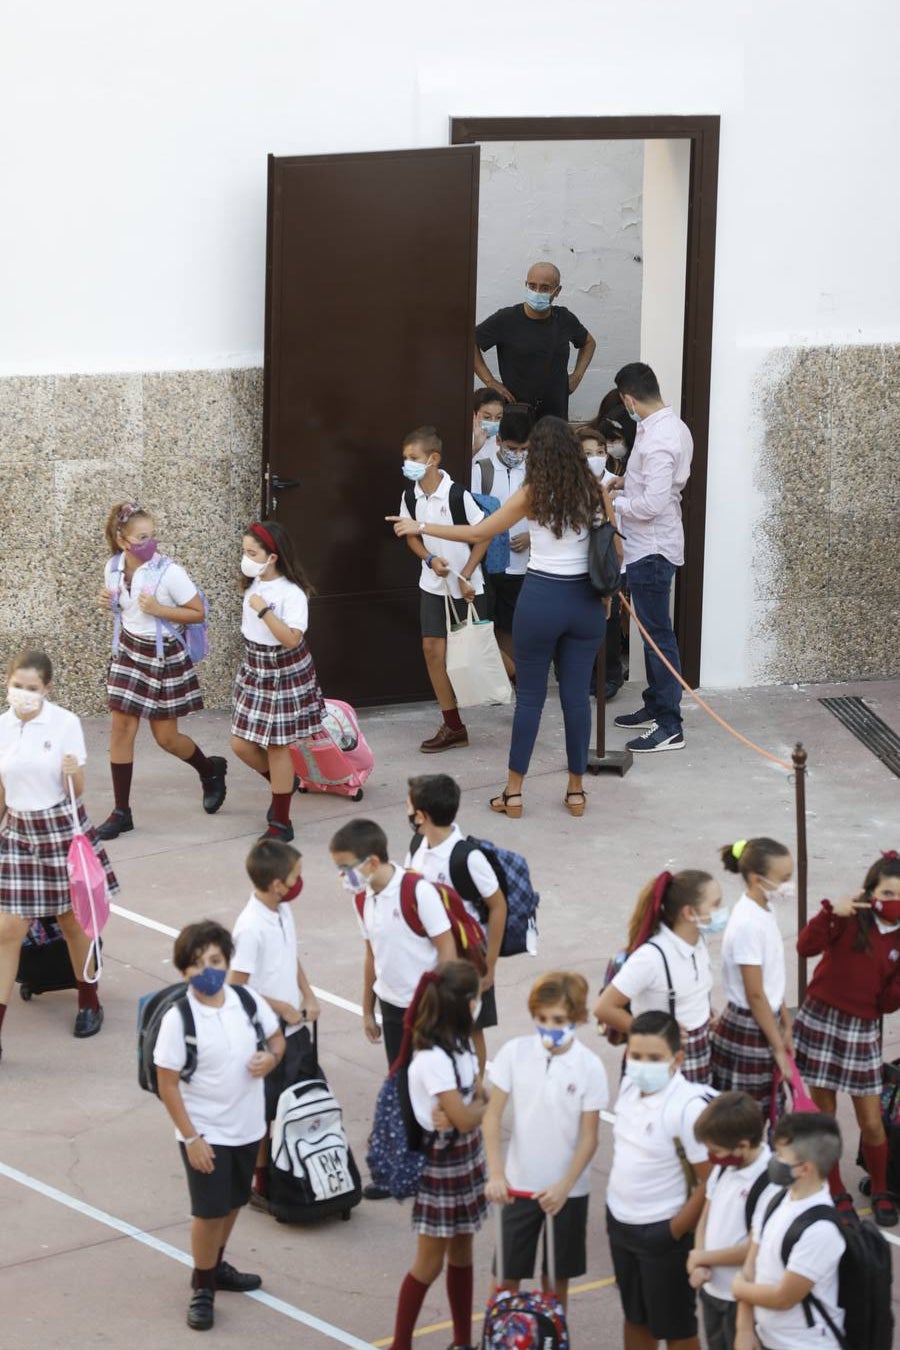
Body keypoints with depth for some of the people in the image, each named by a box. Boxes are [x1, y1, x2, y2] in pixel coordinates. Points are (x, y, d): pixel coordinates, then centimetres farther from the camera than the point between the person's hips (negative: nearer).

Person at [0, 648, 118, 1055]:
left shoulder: (66, 724, -11)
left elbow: (76, 792, -7)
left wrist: (72, 774, -28)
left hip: (62, 828, -2)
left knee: (72, 921, 12)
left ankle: (88, 1002, 34)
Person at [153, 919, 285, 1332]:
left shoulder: (248, 1001, -7)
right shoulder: (178, 1019, -19)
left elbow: (276, 1036, 11)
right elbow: (168, 1084, -15)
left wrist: (270, 1057, -13)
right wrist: (190, 1138, -17)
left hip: (247, 1127, 5)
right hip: (204, 1133, -5)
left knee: (232, 1204, 20)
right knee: (209, 1211, 1)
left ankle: (216, 1265, 43)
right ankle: (202, 1287, 20)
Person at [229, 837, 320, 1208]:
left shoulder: (283, 911, 0)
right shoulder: (251, 927, -26)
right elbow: (236, 986, -24)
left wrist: (308, 997, 1)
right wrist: (282, 1008, -16)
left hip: (294, 1029, 8)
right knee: (264, 1115, 6)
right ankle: (260, 1185, 20)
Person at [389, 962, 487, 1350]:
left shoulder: (461, 1045, 4)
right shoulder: (433, 1059, -25)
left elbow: (477, 1097, 2)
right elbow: (464, 1118, -24)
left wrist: (466, 1110, -20)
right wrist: (479, 1106, -3)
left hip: (467, 1158, 8)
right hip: (441, 1162, -8)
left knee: (462, 1252, 16)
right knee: (430, 1262, 1)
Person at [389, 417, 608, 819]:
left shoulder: (533, 494, -7)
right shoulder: (592, 492, 0)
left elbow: (478, 534, -3)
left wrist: (420, 527, 6)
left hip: (541, 598, -3)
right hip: (586, 601, 3)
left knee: (529, 695, 6)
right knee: (577, 695, 8)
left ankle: (513, 793, 10)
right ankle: (576, 792, 14)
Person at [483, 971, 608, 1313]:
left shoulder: (589, 1067, -11)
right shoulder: (515, 1053, -8)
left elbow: (589, 1138, -8)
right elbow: (493, 1116, -6)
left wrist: (564, 1187, -17)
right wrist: (496, 1174, -15)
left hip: (567, 1190, -1)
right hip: (519, 1184, 1)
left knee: (557, 1277, 12)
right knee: (508, 1274, 7)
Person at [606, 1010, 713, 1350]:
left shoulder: (688, 1107, -25)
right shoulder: (630, 1086, -3)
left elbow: (711, 1182, -22)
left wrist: (675, 1231, -15)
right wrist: (616, 1214, 13)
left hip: (662, 1232, -7)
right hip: (620, 1221, 7)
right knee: (635, 1316, 23)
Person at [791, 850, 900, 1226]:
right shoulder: (851, 919, -8)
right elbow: (806, 947, -24)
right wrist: (831, 912, -35)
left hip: (863, 1030, 2)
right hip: (821, 1021, -2)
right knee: (823, 1115, 6)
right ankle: (836, 1194, 21)